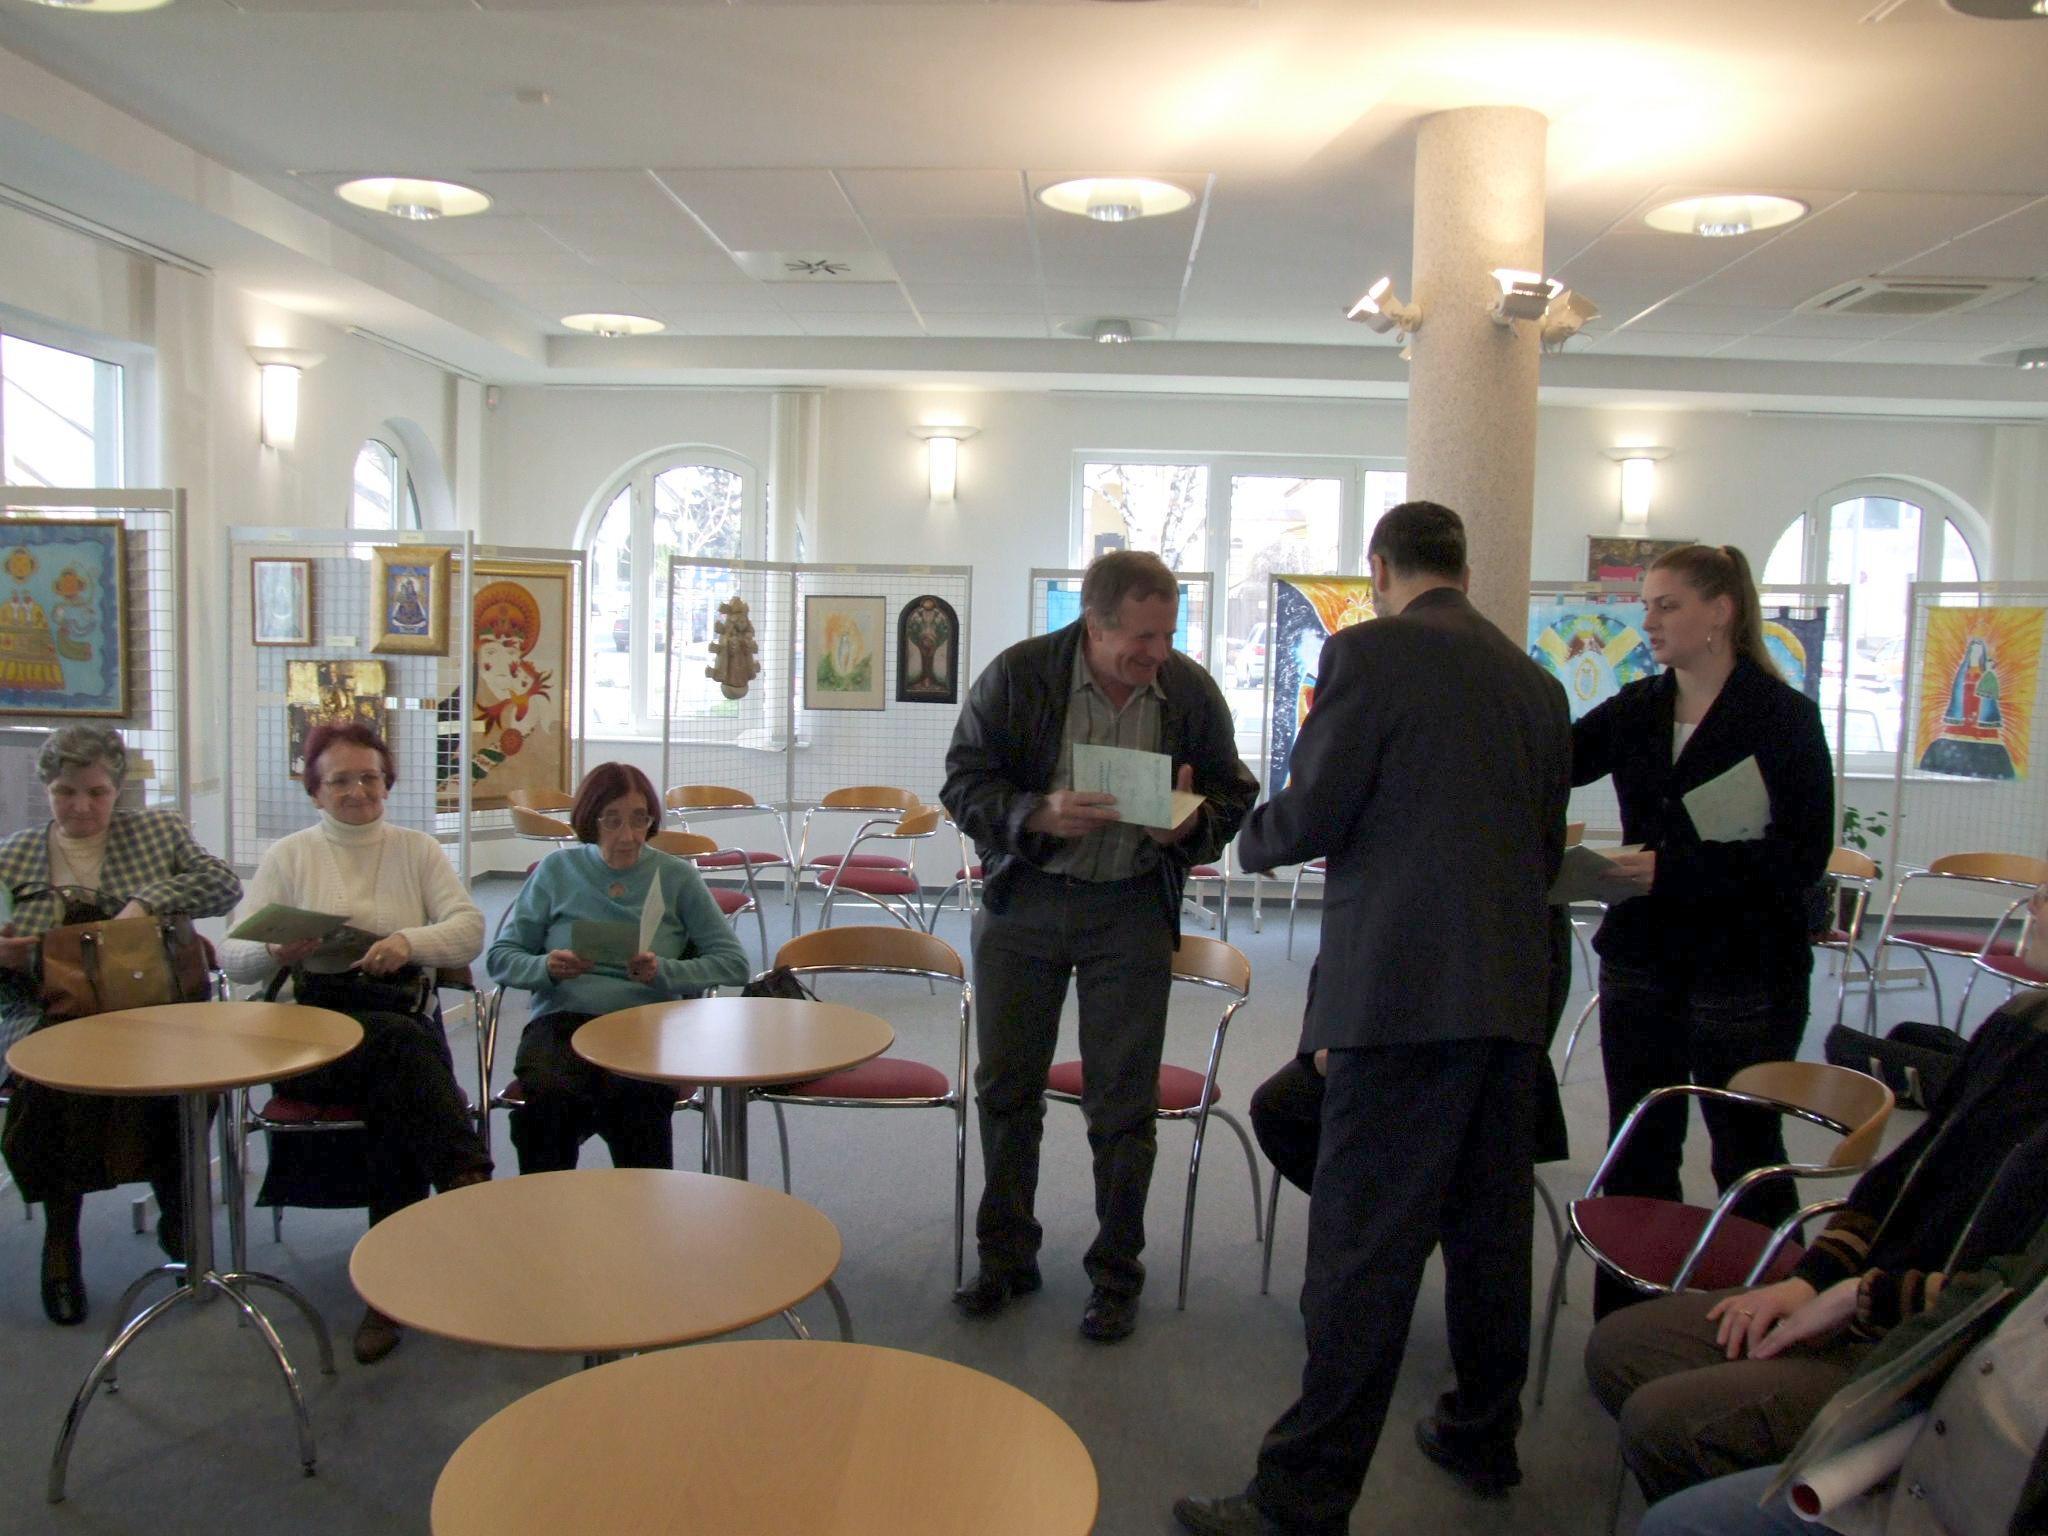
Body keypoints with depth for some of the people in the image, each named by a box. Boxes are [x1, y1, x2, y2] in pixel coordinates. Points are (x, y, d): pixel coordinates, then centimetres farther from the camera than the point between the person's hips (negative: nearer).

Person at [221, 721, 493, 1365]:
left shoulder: (417, 850, 15)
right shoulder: (288, 855, 14)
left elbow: (469, 930, 1)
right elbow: (233, 954, 6)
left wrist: (410, 942, -20)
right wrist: (277, 953, -18)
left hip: (407, 1019, 1)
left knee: (396, 1096, -32)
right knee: (402, 1042, -35)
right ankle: (470, 1182, -32)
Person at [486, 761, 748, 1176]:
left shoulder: (677, 876, 12)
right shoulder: (558, 870, 14)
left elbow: (733, 963, 7)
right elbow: (501, 957, 15)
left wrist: (665, 972, -10)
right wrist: (546, 968, -8)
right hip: (563, 1019, 1)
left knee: (634, 1098, -36)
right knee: (550, 1096, -35)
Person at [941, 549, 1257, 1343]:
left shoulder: (1192, 691, -7)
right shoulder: (1017, 676, -12)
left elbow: (1232, 793, 5)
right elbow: (964, 783, -8)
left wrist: (1192, 824, -18)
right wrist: (1038, 815, -26)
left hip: (1132, 909, 0)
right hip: (1022, 899, 1)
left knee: (1122, 1101, 3)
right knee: (1006, 1086, 11)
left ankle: (1116, 1274, 21)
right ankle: (1006, 1255, 29)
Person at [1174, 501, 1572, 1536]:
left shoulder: (1369, 653, -7)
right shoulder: (1536, 683, 13)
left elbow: (1309, 818, -8)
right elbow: (1546, 851, 18)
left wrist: (1253, 838, 13)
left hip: (1405, 993, -7)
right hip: (1514, 994, 7)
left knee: (1364, 1250, -4)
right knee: (1489, 1231, 19)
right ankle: (1482, 1437, 35)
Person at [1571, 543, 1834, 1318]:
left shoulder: (1782, 716, -9)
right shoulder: (1636, 711, 7)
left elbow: (1803, 855, -15)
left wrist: (1675, 868, -23)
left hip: (1745, 969, -5)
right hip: (1642, 959, 5)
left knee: (1746, 1155, 8)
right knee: (1637, 1155, 11)